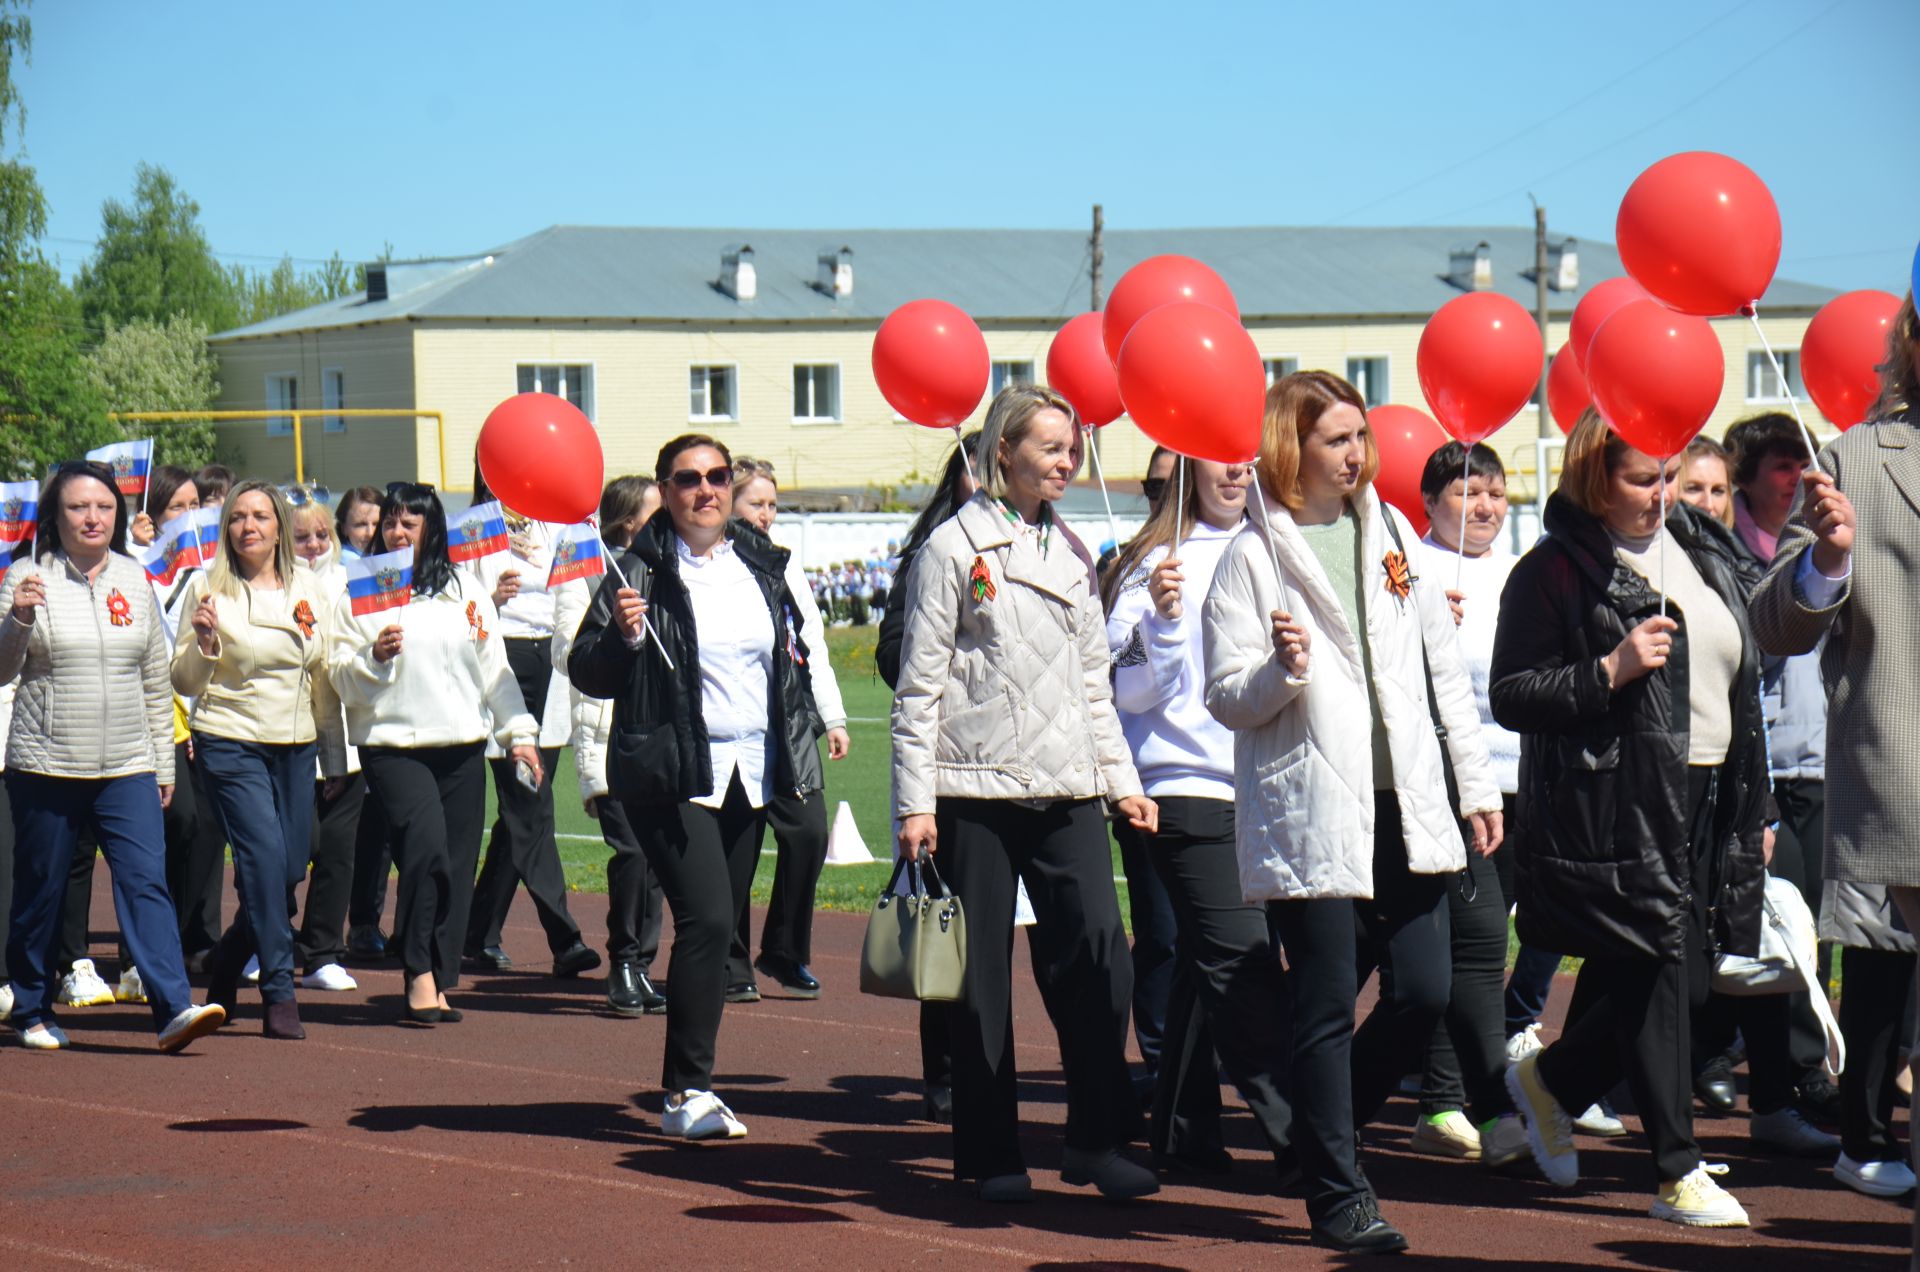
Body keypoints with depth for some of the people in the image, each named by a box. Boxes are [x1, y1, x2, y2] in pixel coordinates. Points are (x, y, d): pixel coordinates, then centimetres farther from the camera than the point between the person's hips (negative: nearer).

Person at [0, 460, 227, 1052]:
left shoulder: (134, 579, 9)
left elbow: (156, 677, 15)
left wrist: (163, 761, 14)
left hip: (127, 766, 2)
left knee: (146, 880, -10)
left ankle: (173, 1008, -18)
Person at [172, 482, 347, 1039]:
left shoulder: (309, 588, 7)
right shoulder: (210, 588, -3)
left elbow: (326, 679, 15)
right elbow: (185, 683, -1)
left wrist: (336, 759, 16)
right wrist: (204, 642, -21)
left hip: (295, 746, 4)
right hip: (231, 744, -4)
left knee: (290, 869, 5)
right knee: (265, 858, -16)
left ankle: (224, 967, 27)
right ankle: (279, 994, -9)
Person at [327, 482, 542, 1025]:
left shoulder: (466, 592, 13)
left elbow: (495, 668, 17)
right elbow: (341, 679, 2)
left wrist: (520, 733, 11)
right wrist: (374, 657, -17)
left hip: (463, 749, 4)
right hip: (393, 747, -3)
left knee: (457, 863, 0)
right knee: (426, 848, -21)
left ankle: (439, 983, 8)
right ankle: (420, 973, -12)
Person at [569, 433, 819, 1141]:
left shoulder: (761, 565, 12)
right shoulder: (643, 572, -5)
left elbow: (789, 665, 23)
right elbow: (586, 672, -6)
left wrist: (797, 757, 17)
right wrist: (623, 636, -25)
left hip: (750, 774, 6)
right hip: (674, 776, -6)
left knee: (719, 929, 8)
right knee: (706, 919, -17)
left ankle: (688, 1075, 17)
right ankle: (686, 1092, -14)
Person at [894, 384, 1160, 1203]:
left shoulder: (1069, 554, 16)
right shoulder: (954, 548, -1)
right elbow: (919, 684, -3)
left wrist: (1122, 779, 15)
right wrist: (915, 802, -8)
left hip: (1066, 792, 5)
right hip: (977, 789, -5)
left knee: (1099, 952, -8)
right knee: (982, 974, 0)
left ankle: (1097, 1140, 0)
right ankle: (991, 1155, 9)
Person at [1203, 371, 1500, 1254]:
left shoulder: (1389, 534, 13)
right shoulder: (1253, 558, -3)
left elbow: (1445, 669, 17)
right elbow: (1226, 699, -4)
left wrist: (1476, 784, 14)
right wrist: (1282, 672, -24)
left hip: (1403, 808, 5)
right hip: (1311, 817, -5)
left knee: (1424, 994, 2)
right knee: (1328, 1010, -2)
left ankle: (1325, 1128, 25)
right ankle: (1338, 1195, 9)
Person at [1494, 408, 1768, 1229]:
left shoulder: (1704, 553, 15)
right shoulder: (1556, 571, -6)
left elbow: (1743, 685, 22)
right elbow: (1511, 696, -8)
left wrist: (1752, 806, 20)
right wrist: (1610, 671, -19)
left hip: (1705, 800, 7)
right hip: (1615, 805, -7)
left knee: (1688, 984, 6)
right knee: (1658, 973, -9)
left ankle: (1550, 1080, 29)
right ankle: (1677, 1174, -2)